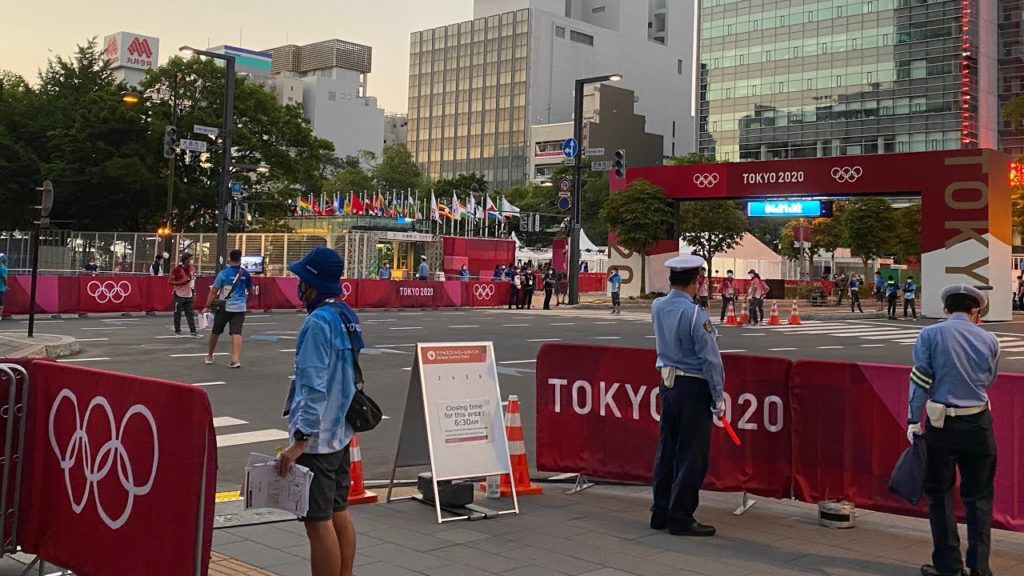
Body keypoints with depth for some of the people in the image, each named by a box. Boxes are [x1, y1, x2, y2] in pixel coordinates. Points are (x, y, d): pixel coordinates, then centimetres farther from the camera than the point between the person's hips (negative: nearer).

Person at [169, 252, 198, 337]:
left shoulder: (192, 269, 7)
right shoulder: (177, 269, -11)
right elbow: (170, 281, -12)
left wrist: (193, 292, 14)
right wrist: (182, 282, -23)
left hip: (189, 295, 5)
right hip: (179, 294, -5)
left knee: (190, 313, 2)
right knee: (177, 313, 2)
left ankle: (192, 330, 3)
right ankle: (177, 330, 11)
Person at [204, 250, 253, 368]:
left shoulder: (223, 273, -6)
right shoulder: (245, 274, 3)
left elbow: (214, 291, -8)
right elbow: (250, 290, 16)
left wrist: (207, 306, -4)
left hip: (224, 307, -1)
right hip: (240, 308, 2)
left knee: (215, 332, 15)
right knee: (237, 333, -4)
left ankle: (209, 357, 29)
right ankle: (235, 359, -17)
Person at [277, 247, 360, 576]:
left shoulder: (318, 322, -18)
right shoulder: (347, 316, 9)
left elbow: (314, 388, -23)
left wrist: (300, 441, -22)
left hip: (316, 438, -9)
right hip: (342, 433, 9)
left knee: (318, 522, -3)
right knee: (339, 515, 16)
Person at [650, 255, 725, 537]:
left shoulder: (657, 307, 2)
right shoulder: (696, 314, -18)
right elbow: (710, 358, -15)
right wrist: (718, 397, -7)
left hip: (667, 383, 7)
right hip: (694, 386, -7)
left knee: (666, 449, 14)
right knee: (691, 455, 2)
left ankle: (660, 512, 22)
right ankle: (680, 518, 7)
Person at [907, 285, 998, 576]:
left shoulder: (930, 335, -7)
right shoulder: (989, 339, 0)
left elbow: (919, 382, -9)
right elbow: (989, 380, 13)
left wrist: (913, 422, -4)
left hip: (941, 424, -2)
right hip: (979, 424, 2)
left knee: (940, 494, 10)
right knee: (979, 497, 11)